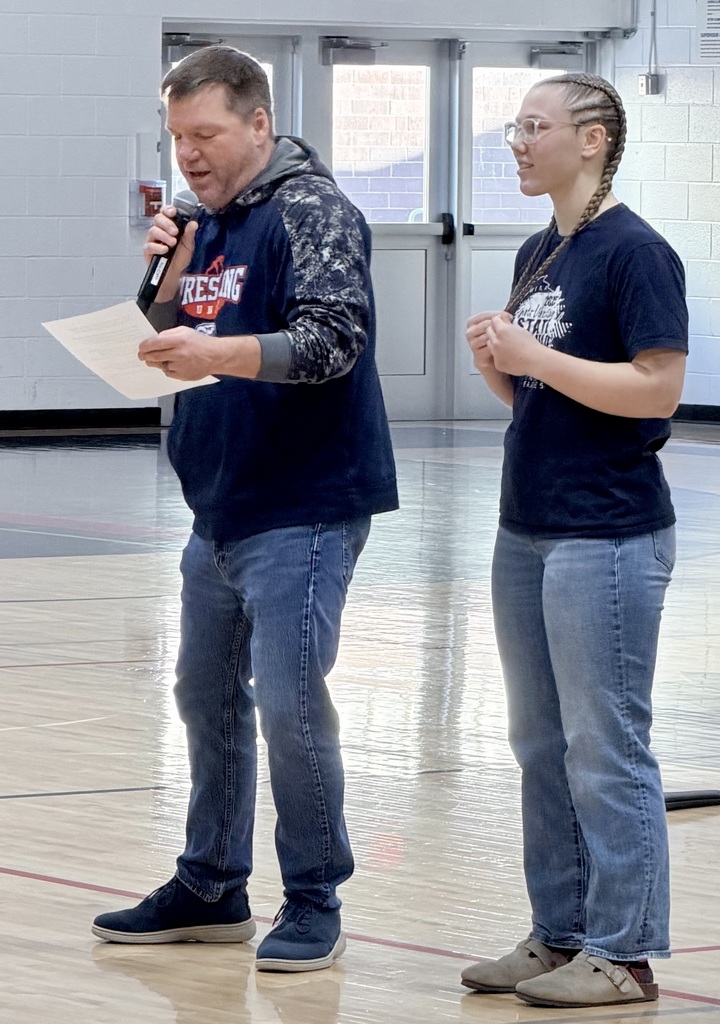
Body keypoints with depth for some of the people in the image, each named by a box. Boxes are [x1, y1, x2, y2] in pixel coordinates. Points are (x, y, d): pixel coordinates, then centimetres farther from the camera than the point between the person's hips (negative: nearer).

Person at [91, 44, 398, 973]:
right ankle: (211, 889, 25)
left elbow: (333, 338, -22)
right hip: (220, 509, 9)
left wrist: (222, 353, -36)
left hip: (301, 512, -9)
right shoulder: (207, 222, 14)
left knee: (290, 704, -9)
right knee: (207, 696, 14)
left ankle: (314, 905, 1)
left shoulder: (309, 209, -11)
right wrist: (165, 277, -2)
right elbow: (170, 340, 17)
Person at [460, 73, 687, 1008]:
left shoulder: (633, 251, -12)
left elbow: (659, 387, -20)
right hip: (528, 529, 9)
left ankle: (622, 954, 2)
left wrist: (535, 358, -18)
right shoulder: (537, 254, 14)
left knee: (606, 748, -4)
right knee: (541, 746, 13)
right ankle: (559, 936, 22)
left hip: (608, 535, -9)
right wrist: (495, 360, -1)